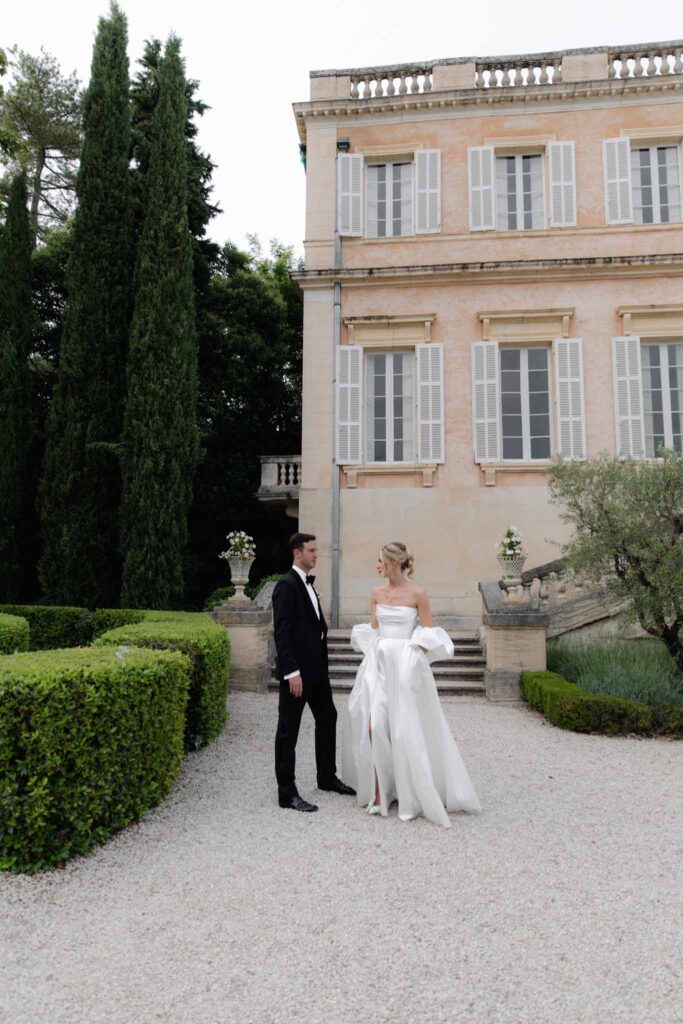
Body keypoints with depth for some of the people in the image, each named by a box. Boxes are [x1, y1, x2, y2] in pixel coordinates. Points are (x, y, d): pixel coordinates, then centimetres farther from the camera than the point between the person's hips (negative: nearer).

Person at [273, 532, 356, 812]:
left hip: (316, 667, 10)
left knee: (327, 718, 19)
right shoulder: (287, 585, -15)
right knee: (289, 730, 1)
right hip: (297, 671, -10)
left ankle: (327, 778, 34)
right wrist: (292, 672, -23)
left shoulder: (307, 582, 13)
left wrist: (321, 624, 4)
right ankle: (287, 793, 11)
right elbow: (282, 632, -20)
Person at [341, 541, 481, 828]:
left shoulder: (417, 594, -7)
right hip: (379, 663, 4)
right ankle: (379, 790, 10)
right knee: (373, 726, -3)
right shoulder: (377, 593, 7)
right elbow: (371, 631, 11)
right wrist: (372, 660, 3)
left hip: (406, 666, -4)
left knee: (406, 730, 0)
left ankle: (412, 794, 17)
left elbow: (428, 635, -4)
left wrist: (411, 662, -11)